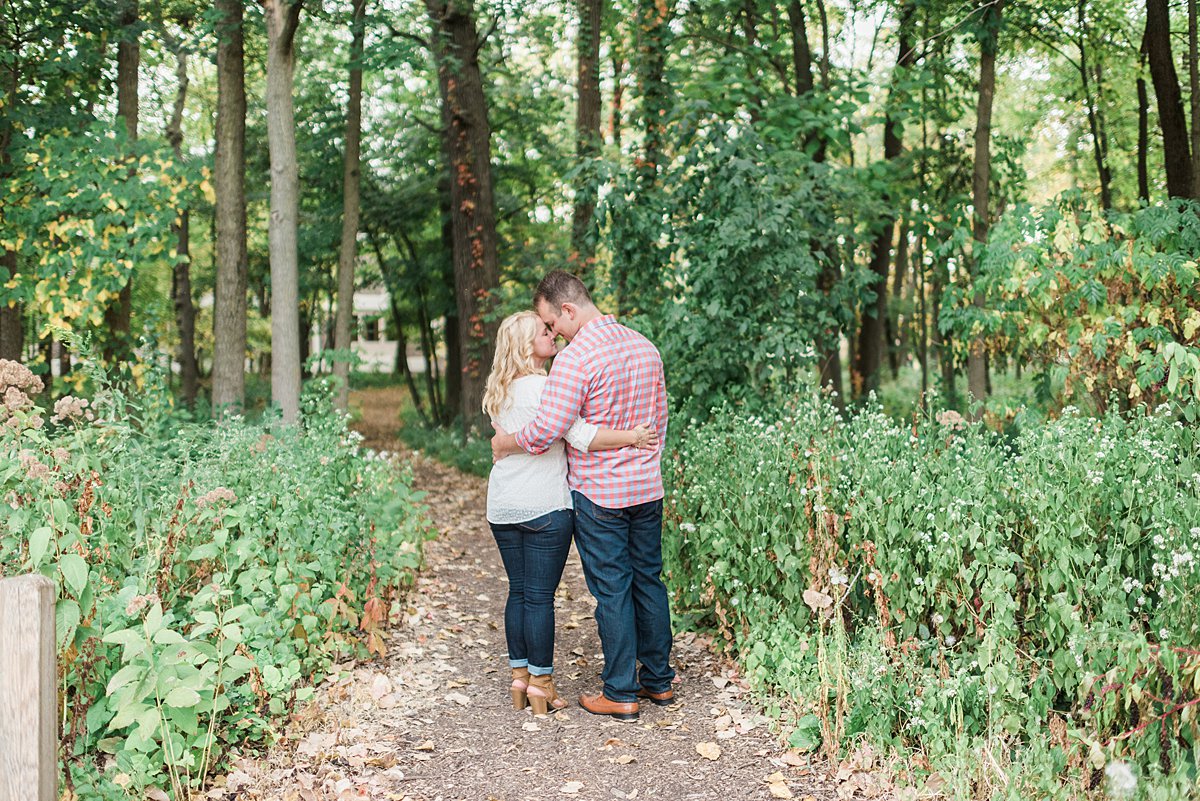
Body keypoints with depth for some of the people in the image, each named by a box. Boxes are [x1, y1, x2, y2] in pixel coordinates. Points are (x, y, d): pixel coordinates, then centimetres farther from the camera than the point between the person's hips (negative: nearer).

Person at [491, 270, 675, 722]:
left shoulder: (576, 358, -18)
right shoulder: (644, 347, 7)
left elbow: (548, 429, -23)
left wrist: (505, 443, -5)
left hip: (599, 494, -7)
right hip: (647, 488, 7)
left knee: (612, 590, 2)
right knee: (649, 580, 15)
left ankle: (620, 694, 10)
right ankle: (658, 681, 25)